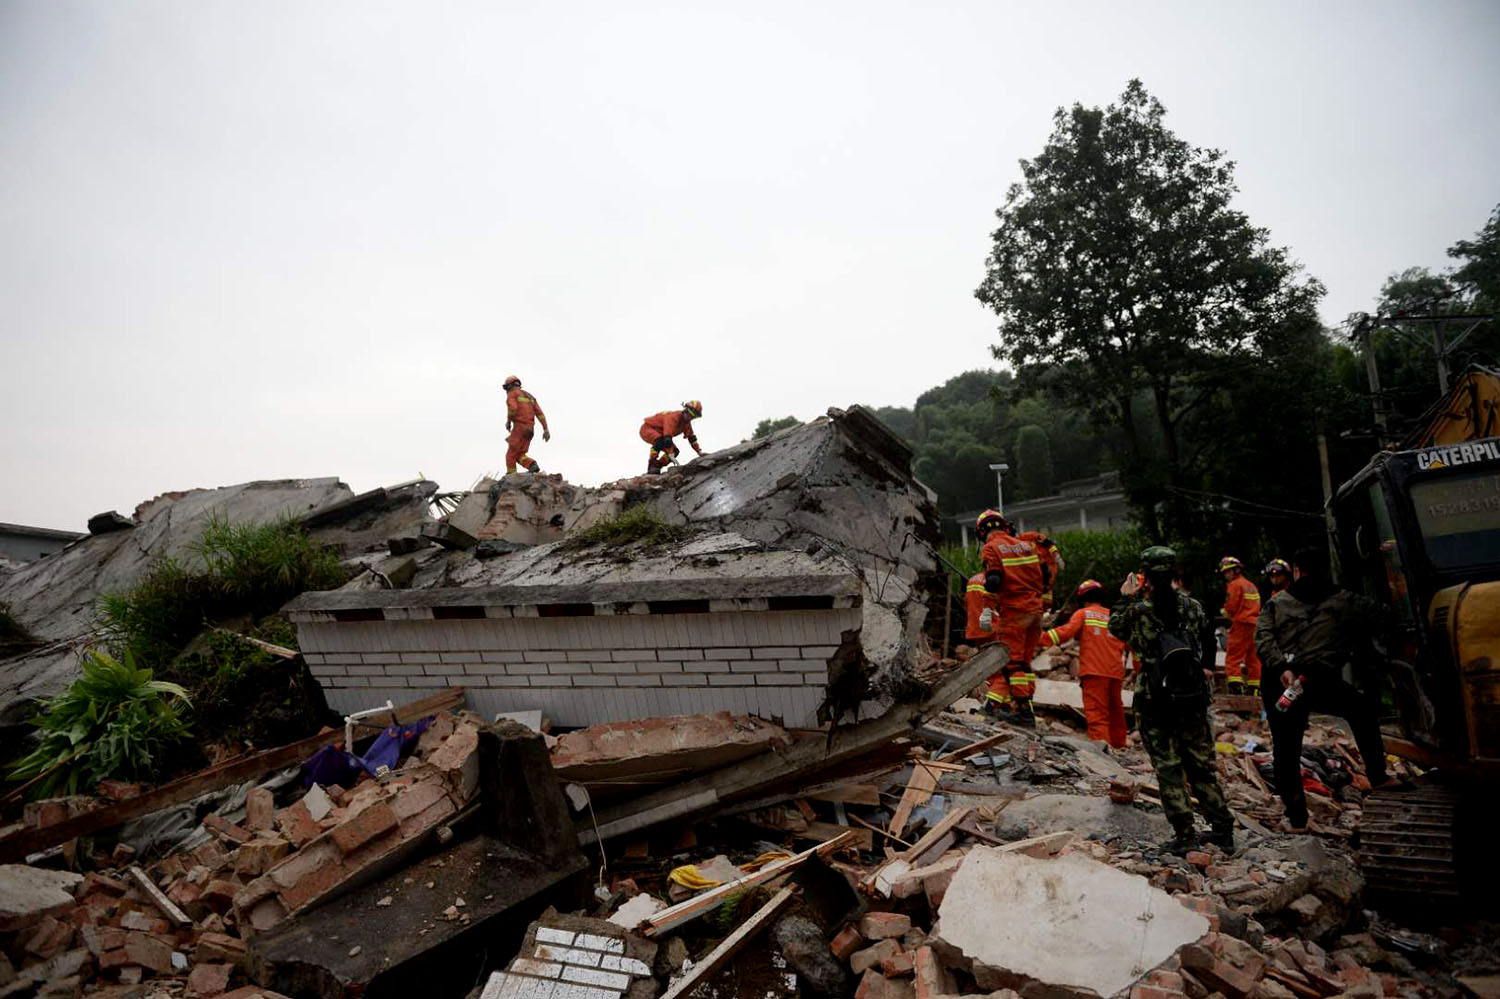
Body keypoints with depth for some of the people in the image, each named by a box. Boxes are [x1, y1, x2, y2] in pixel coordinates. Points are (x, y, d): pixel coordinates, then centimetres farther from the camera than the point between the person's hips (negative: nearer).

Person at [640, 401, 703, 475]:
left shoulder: (686, 422, -5)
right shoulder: (673, 417, -33)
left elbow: (691, 437, 5)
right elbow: (667, 437, -41)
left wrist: (699, 451, 0)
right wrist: (671, 455, -44)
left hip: (658, 433, 9)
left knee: (675, 451, -4)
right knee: (660, 441, -40)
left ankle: (656, 467, -1)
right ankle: (652, 465, -30)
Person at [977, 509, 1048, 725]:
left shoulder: (990, 548, -6)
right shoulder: (1025, 545, 14)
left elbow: (993, 582, -18)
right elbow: (1045, 574, 15)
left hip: (1014, 610, -7)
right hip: (1035, 610, 7)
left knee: (1012, 660, -2)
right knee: (1024, 660, 12)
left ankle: (1023, 709, -3)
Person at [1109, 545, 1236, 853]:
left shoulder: (1139, 611, -13)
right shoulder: (1192, 606, -1)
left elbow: (1115, 628, 6)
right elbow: (1209, 640, 14)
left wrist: (1125, 599, 16)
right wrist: (1205, 668, 30)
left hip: (1154, 701, -4)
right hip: (1193, 700, 4)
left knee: (1168, 768, 4)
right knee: (1202, 765, 17)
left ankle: (1184, 835, 5)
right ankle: (1223, 830, 23)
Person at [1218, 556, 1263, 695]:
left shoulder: (1235, 584, -6)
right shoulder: (1252, 585, 18)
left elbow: (1231, 607, -12)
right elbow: (1257, 606, 19)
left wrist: (1223, 612, 9)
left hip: (1241, 623, -8)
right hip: (1255, 624, 8)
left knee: (1233, 655, -8)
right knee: (1253, 657, 12)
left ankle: (1235, 685, -18)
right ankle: (1255, 687, 16)